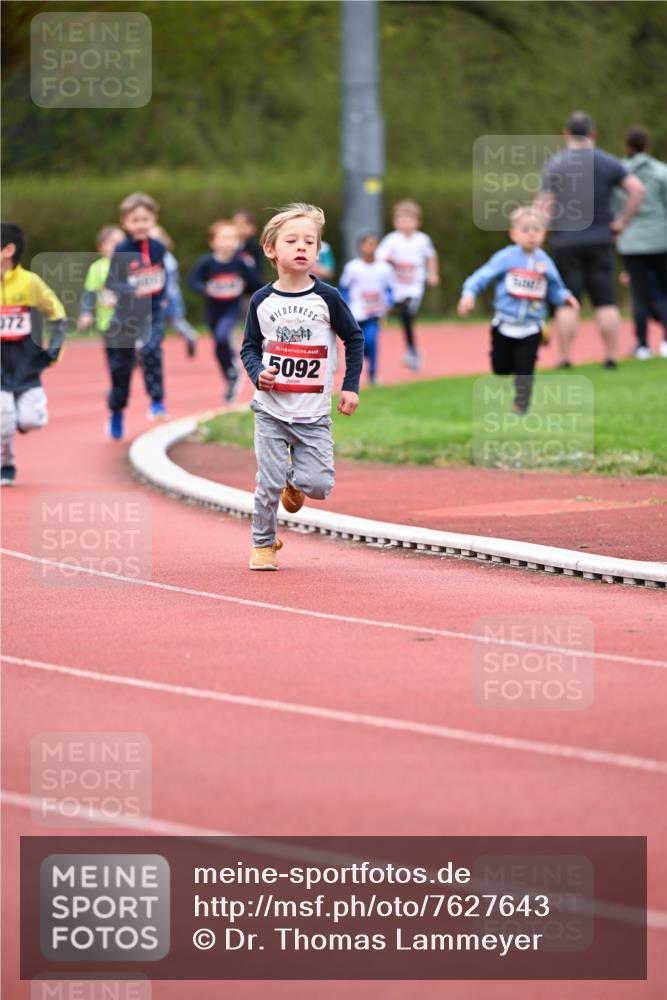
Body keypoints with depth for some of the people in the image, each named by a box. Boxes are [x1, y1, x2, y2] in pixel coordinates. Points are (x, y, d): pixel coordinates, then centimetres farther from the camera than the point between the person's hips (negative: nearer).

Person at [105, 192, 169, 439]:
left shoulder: (158, 248, 0)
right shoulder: (121, 251, -12)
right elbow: (111, 282, -17)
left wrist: (162, 297, 9)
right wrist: (130, 291, -34)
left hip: (153, 314, 1)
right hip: (127, 315, -1)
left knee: (151, 351, -25)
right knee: (121, 366, 8)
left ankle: (157, 403, -16)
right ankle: (116, 413, 28)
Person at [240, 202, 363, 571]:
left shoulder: (327, 298, -4)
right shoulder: (262, 301, -1)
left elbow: (354, 339, 7)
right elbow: (249, 346, 9)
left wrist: (351, 386, 2)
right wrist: (258, 372, -11)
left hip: (314, 413, 0)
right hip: (271, 411, 0)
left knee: (318, 484, -8)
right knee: (269, 484, -3)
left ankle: (296, 481, 27)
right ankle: (263, 544, 17)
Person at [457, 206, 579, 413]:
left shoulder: (545, 263, 0)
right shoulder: (506, 258, -9)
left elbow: (555, 291, 8)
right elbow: (481, 277, -10)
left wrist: (566, 297, -13)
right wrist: (468, 295, -26)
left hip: (531, 328, 1)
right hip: (505, 325, -1)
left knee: (524, 370, -6)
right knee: (501, 369, 9)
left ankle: (521, 407, 3)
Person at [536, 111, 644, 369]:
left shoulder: (553, 165, -3)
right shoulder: (608, 163, 3)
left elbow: (545, 206, -9)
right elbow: (637, 188, -7)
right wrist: (623, 220, -1)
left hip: (565, 241, -1)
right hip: (600, 239, 1)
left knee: (566, 303, 1)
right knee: (606, 302, 4)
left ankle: (565, 357, -2)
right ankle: (610, 355, 2)